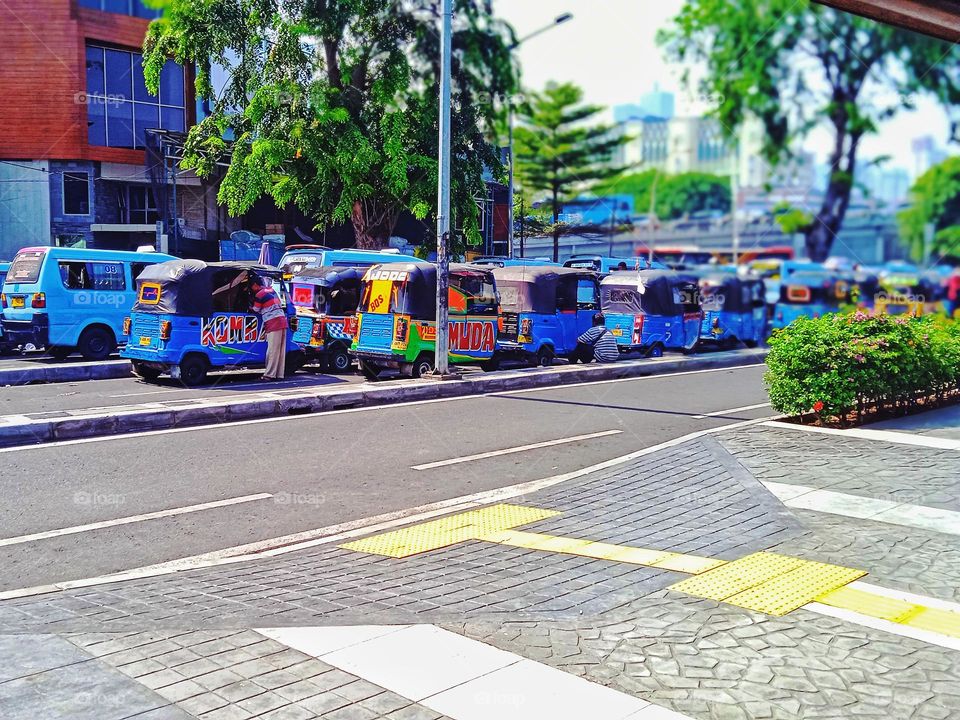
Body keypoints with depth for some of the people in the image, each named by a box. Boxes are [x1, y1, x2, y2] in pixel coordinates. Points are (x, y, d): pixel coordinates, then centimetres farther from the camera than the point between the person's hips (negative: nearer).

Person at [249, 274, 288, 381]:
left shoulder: (259, 294, -6)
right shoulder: (271, 290, 17)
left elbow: (256, 310, 4)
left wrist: (250, 306, 24)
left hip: (273, 324, -8)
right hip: (282, 320, 8)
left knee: (272, 350, -8)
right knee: (281, 350, 7)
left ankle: (269, 375, -8)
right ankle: (279, 375, 10)